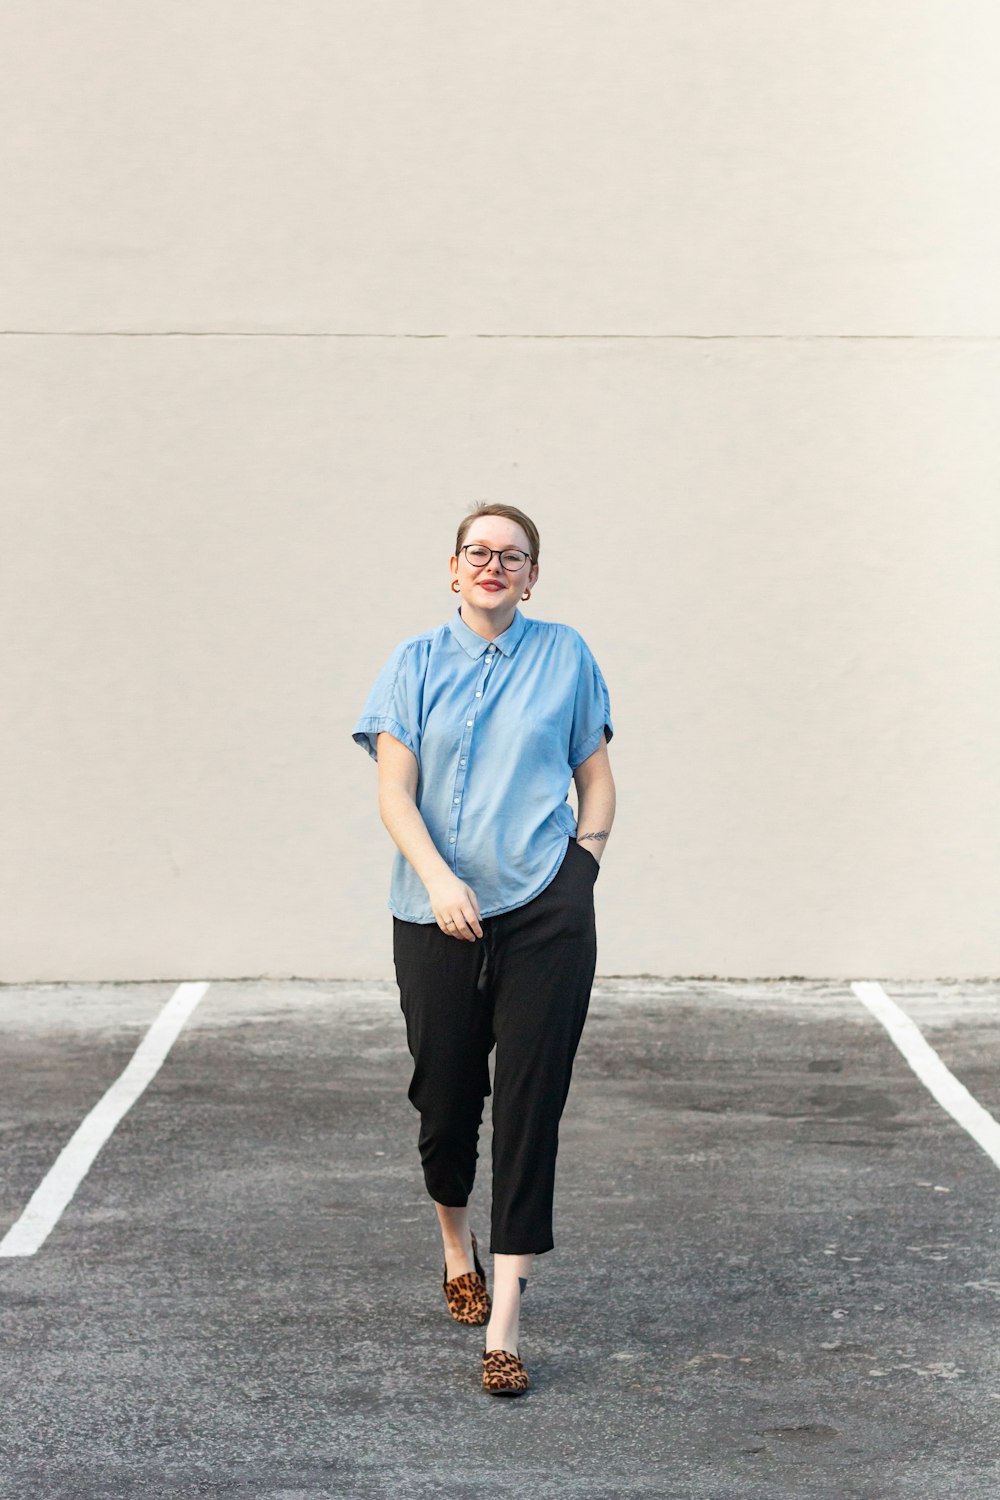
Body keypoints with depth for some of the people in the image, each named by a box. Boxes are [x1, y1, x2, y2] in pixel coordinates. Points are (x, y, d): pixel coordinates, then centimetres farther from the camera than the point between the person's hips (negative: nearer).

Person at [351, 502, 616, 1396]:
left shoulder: (565, 656, 9)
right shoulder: (416, 665, 7)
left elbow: (597, 779, 13)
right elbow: (394, 792, -1)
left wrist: (582, 868, -1)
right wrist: (439, 878, -16)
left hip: (545, 916, -1)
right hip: (437, 914, 1)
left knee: (530, 1106, -6)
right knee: (446, 1093, 7)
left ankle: (504, 1325, -5)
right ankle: (456, 1246, 39)